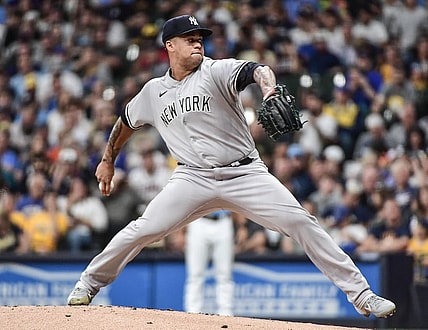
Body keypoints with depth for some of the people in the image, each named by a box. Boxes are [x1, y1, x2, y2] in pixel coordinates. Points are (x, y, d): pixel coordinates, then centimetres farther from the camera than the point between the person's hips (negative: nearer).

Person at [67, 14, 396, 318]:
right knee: (144, 229, -12)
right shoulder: (153, 91, 8)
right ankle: (88, 284, 10)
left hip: (245, 174, -2)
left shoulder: (217, 71, -5)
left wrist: (269, 90, -48)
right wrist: (108, 160, 32)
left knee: (301, 222, -14)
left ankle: (360, 293, -10)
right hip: (193, 178, 2)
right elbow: (126, 122, 27)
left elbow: (255, 70, -26)